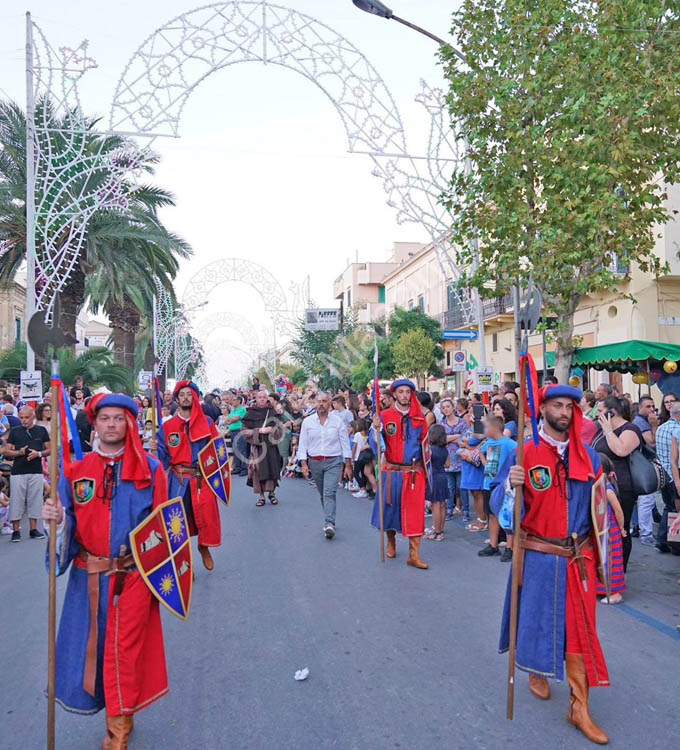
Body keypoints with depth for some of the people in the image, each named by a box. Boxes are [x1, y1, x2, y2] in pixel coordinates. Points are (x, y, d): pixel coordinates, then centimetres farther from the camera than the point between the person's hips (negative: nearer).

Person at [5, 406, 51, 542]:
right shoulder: (14, 431, 6)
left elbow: (49, 449, 8)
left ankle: (33, 529, 15)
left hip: (36, 471, 1)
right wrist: (19, 452, -13)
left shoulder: (41, 431, 7)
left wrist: (38, 453, -10)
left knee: (35, 500, 5)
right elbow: (7, 451, 6)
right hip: (18, 472, -1)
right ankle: (16, 530, 9)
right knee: (16, 501, 0)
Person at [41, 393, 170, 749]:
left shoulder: (149, 468, -4)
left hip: (133, 577, -2)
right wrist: (56, 518, -20)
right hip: (87, 578, 3)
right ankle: (118, 717, 37)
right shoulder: (76, 469, 2)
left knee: (124, 651, 6)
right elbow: (68, 525, 3)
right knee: (92, 645, 12)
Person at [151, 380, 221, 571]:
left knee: (207, 515, -4)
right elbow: (163, 455, 3)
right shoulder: (167, 426, 5)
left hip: (202, 478, 0)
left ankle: (204, 546, 27)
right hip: (178, 479, 0)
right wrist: (155, 449, -17)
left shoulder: (206, 422, 4)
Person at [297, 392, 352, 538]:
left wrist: (348, 465, 0)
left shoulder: (338, 421, 0)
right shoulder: (307, 422, 3)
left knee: (329, 493, -15)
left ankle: (329, 524, -18)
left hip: (333, 462, -3)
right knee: (322, 494, 12)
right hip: (314, 462, 3)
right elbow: (302, 444, 4)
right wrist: (303, 463, -5)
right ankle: (329, 520, 26)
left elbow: (345, 443, 2)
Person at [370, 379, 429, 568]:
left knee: (415, 512, -1)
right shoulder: (385, 415, -2)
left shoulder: (419, 417, 4)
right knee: (390, 507, 11)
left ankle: (414, 555, 5)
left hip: (414, 471, 1)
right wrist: (376, 428, -26)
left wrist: (427, 468, 7)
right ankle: (391, 542, 37)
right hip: (391, 470, -1)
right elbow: (377, 444, -7)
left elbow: (425, 444, 10)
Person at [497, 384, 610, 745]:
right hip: (538, 556, -2)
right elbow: (498, 501, -11)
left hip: (578, 557, 3)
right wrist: (511, 484, -31)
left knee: (579, 628, 6)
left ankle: (579, 708, 18)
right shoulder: (524, 453, -8)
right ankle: (537, 671, 42)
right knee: (538, 617, 11)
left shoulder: (587, 454, 2)